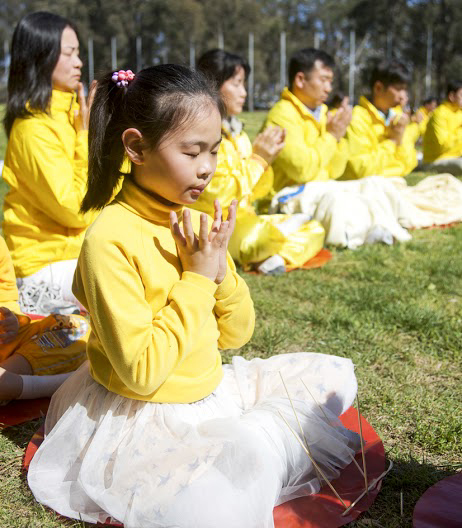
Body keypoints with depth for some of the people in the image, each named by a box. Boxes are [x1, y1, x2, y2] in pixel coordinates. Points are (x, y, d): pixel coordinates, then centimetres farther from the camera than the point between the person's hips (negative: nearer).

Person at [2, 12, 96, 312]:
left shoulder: (67, 112, 9)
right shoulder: (34, 129, -16)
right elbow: (77, 211, -21)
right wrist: (87, 135, -18)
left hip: (76, 251, 8)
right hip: (45, 268, -8)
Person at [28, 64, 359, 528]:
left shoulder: (195, 221, 2)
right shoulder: (109, 240, -21)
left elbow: (235, 335, 7)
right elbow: (142, 373, -25)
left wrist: (221, 272, -11)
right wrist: (197, 279, -21)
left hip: (211, 390, 8)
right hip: (145, 418, -7)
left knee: (336, 375, 9)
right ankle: (274, 433, -6)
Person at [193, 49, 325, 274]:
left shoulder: (236, 132, 14)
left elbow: (252, 194, 15)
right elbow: (219, 194, -20)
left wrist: (265, 159, -2)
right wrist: (257, 160, -13)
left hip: (243, 220, 9)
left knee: (314, 230, -2)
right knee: (271, 235, -34)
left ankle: (273, 258, -20)